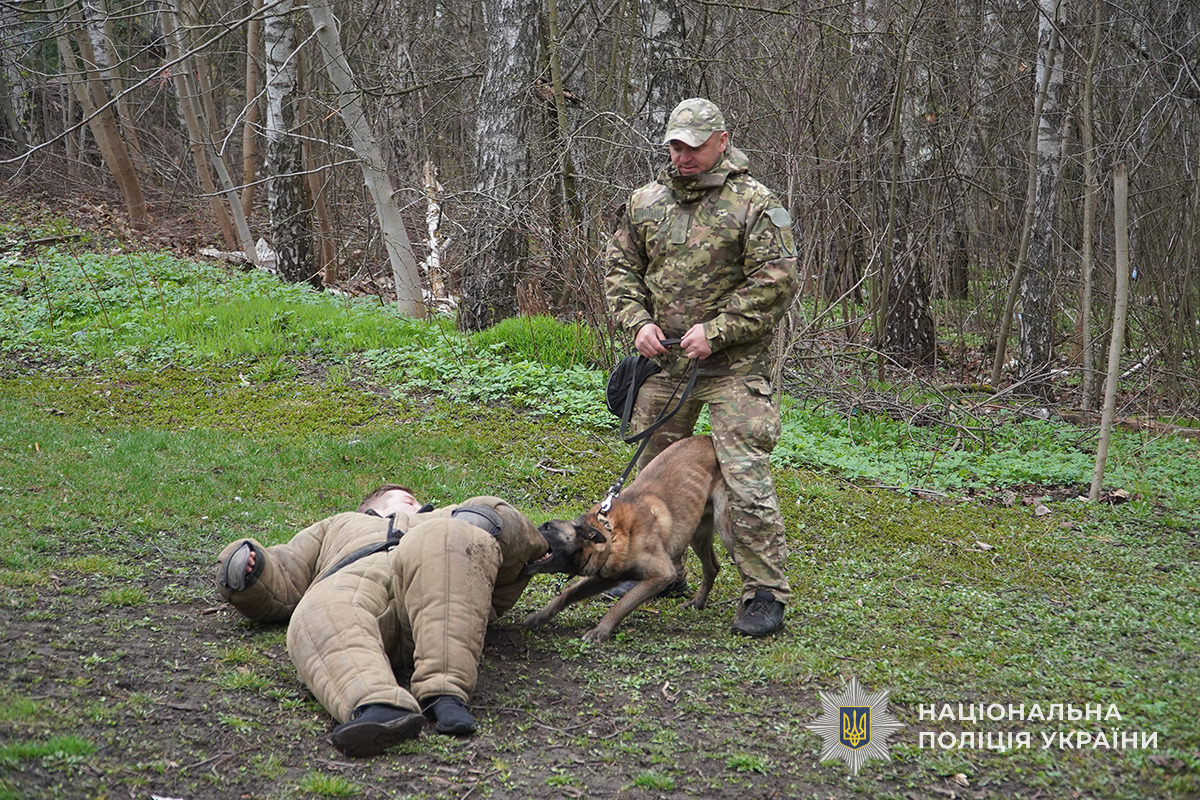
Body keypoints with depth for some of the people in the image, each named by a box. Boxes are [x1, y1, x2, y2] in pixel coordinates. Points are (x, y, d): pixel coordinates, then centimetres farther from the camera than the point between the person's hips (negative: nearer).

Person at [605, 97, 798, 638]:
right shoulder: (647, 200, 9)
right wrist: (637, 322, -1)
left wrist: (716, 331, -16)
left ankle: (765, 593, -5)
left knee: (746, 475, -12)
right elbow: (621, 267, 16)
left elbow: (776, 280, -12)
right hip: (664, 361, 6)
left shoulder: (754, 203, -8)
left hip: (734, 364, -6)